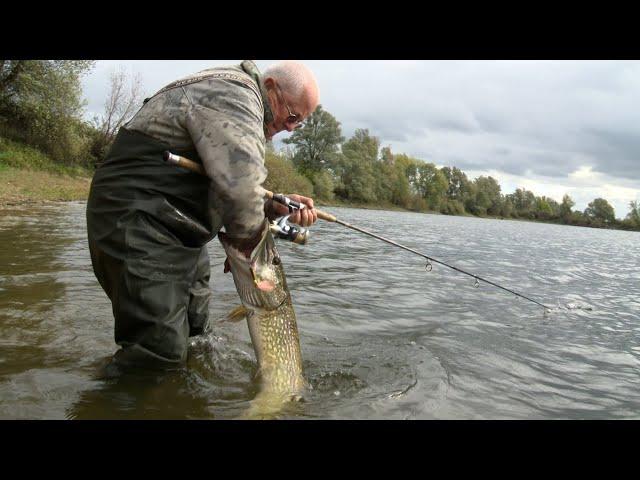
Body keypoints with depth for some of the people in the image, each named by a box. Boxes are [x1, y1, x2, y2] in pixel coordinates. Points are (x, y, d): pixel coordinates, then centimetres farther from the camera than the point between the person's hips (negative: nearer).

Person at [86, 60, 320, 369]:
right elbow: (238, 187, -31)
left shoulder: (246, 113, 18)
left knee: (194, 328, 20)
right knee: (159, 355, -10)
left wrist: (277, 207, 0)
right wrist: (248, 238, -12)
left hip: (174, 233, 11)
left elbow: (225, 185, 17)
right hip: (135, 225, -11)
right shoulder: (233, 94, -17)